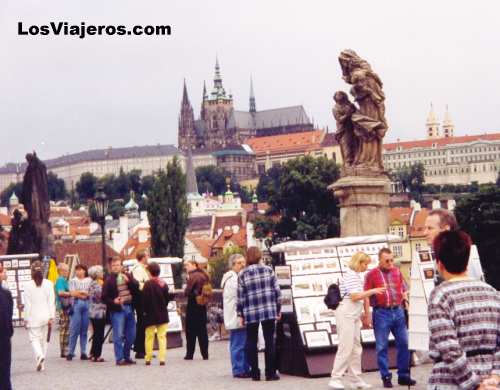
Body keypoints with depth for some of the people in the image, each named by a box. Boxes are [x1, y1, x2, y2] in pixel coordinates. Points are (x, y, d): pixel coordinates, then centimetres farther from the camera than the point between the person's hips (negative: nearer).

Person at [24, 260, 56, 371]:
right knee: (44, 339, 11)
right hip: (45, 316, 3)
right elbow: (51, 302, -2)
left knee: (34, 338, 1)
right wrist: (51, 317, 2)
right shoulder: (49, 284, -2)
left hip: (34, 317, -3)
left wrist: (26, 319, 0)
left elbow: (27, 304, -6)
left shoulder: (28, 286, -8)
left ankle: (39, 355, -26)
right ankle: (42, 364, 15)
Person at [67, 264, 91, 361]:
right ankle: (70, 352, -2)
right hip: (76, 304, -2)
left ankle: (83, 353, 8)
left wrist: (79, 292, -3)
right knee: (74, 330, -6)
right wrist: (85, 293, -2)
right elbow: (73, 293, -1)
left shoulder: (89, 281, 13)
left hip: (87, 305, 2)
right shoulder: (73, 281, 10)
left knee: (84, 329, 3)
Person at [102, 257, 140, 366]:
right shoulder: (109, 280, -3)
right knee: (118, 335, -6)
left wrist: (129, 281, -16)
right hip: (117, 309, -5)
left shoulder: (128, 276, 10)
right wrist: (113, 301, -19)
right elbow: (104, 297, -4)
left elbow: (137, 286, -2)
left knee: (131, 335, 10)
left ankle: (126, 356, 24)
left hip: (129, 308, 5)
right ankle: (119, 359, 1)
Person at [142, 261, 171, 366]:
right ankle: (162, 358, -3)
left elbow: (145, 299, -13)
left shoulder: (148, 284, -13)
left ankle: (148, 359, 10)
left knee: (149, 337, 7)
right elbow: (168, 298, 4)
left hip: (150, 314, -3)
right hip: (162, 314, 3)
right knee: (162, 336, 4)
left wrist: (144, 311, -1)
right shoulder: (164, 284, 0)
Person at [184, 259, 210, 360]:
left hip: (193, 305, -7)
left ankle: (190, 354, 2)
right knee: (202, 330, 10)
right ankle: (205, 354, 10)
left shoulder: (193, 276, -14)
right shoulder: (203, 275, 10)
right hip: (202, 306, 7)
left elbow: (187, 292, -15)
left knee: (191, 331, 0)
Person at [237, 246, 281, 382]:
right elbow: (277, 291, 1)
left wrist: (241, 314, 8)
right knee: (269, 341, 5)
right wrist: (278, 309, 10)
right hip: (269, 310, 0)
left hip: (251, 313, 0)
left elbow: (240, 296, 0)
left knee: (251, 342, 8)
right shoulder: (268, 270, 2)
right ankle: (270, 373, 4)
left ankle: (255, 373, 7)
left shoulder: (242, 274, 0)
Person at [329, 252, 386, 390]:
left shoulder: (357, 276, 17)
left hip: (354, 316, 10)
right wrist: (372, 291, -16)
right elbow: (354, 296, -20)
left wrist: (366, 314, 22)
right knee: (345, 348, -9)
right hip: (346, 315, -10)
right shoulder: (350, 275, -12)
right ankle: (335, 379, -5)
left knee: (356, 348, 9)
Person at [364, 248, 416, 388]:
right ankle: (386, 377, 9)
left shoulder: (397, 272, 10)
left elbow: (404, 289, 19)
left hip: (398, 311, 4)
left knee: (403, 343, 6)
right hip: (381, 313, -4)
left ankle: (403, 376, 16)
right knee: (382, 347, 1)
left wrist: (405, 296, -1)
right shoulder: (371, 274, -2)